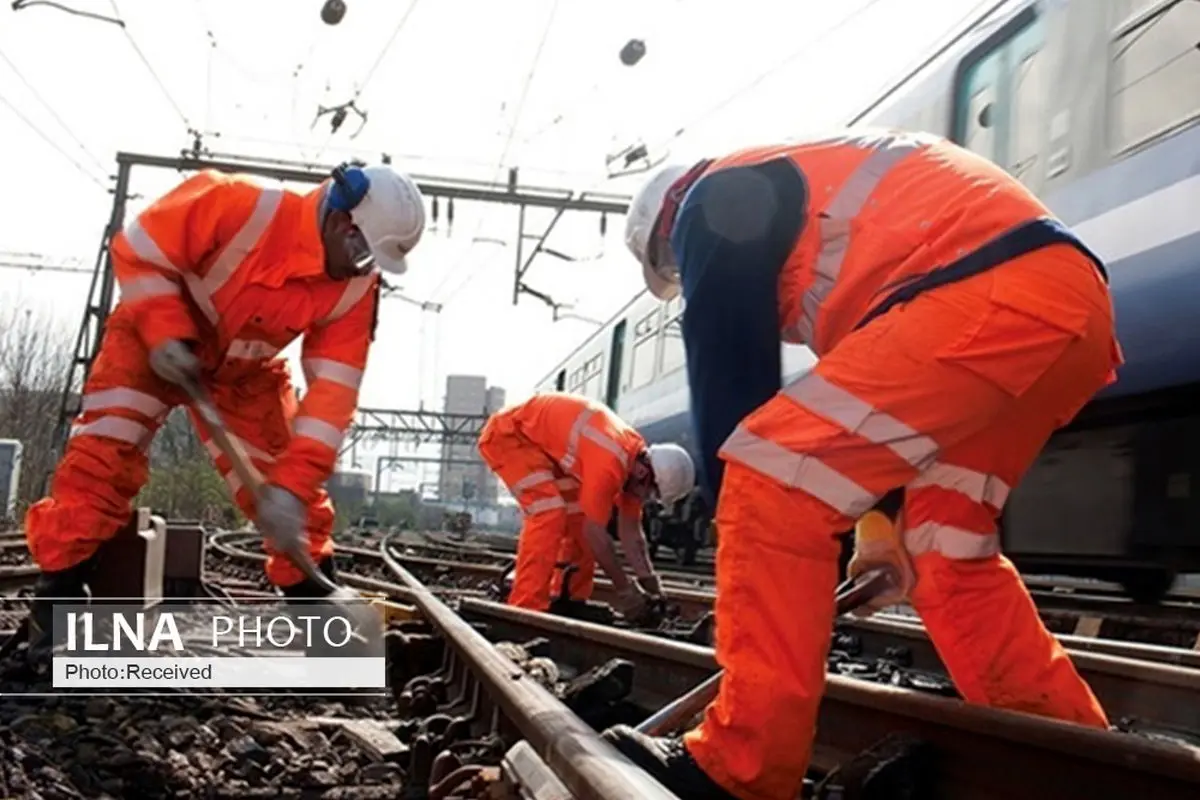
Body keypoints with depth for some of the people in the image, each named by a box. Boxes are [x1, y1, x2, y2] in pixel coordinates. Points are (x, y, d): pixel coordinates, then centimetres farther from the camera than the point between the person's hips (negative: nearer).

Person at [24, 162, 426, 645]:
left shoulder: (355, 290, -21)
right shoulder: (240, 206, -35)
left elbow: (333, 390, -24)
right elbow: (140, 248, -22)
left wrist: (293, 481, -32)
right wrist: (164, 332, -31)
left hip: (245, 369, 4)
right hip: (155, 336, -3)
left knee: (280, 472, -2)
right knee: (105, 448, -17)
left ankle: (312, 591, 11)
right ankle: (59, 584, -6)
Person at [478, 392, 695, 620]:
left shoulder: (636, 457, -5)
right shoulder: (610, 464, -34)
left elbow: (630, 530, 3)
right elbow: (595, 533, -26)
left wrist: (649, 583, 0)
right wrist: (625, 588, -17)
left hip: (543, 441, 10)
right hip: (508, 433, -10)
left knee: (579, 516, 6)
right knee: (549, 513, -22)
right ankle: (526, 608, -20)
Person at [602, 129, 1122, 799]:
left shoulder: (715, 204, 9)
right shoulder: (811, 196, 35)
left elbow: (727, 378, 2)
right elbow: (870, 379, 33)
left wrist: (736, 522, 9)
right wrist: (880, 517, 32)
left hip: (991, 295, -10)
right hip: (1074, 303, 10)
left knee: (771, 481, -11)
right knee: (948, 549, 18)